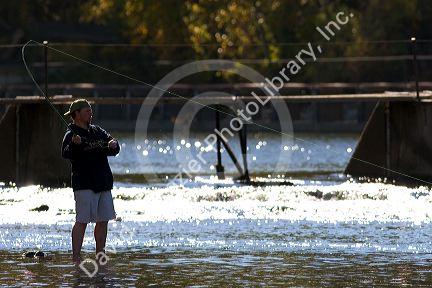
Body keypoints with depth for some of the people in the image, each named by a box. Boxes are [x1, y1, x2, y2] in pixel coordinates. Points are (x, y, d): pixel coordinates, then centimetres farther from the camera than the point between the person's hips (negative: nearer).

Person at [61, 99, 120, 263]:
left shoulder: (97, 131, 16)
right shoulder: (71, 134, -7)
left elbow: (114, 150, 14)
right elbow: (66, 154, -24)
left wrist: (113, 145, -10)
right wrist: (74, 144, -45)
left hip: (103, 183, 7)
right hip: (84, 184, -7)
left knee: (103, 220, 10)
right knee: (82, 220, -12)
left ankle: (100, 255, 19)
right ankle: (76, 257, -13)